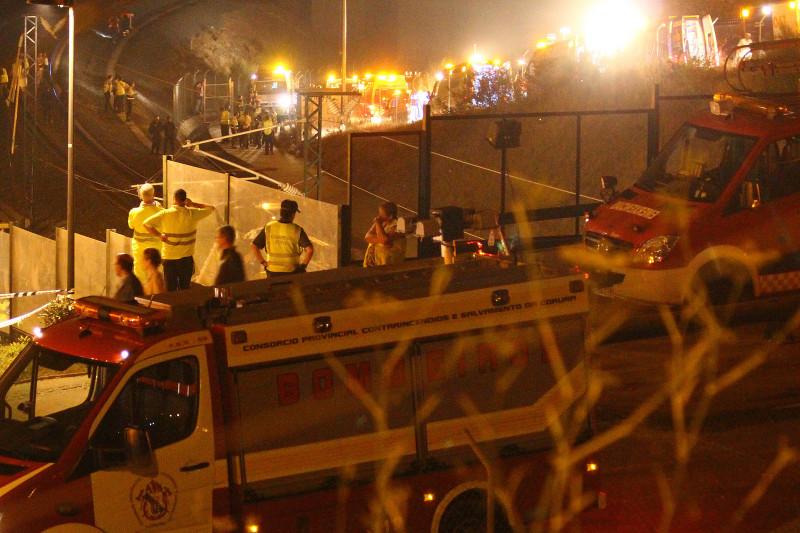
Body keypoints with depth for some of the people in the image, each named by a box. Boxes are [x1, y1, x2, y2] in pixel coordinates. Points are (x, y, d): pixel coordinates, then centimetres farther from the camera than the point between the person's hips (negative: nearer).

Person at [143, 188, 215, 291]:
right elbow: (211, 208, 8)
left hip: (168, 257, 0)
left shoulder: (165, 214, -8)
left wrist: (159, 235, -1)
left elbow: (146, 223, -10)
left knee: (170, 288, 8)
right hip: (186, 258, 0)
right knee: (184, 288, 10)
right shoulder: (192, 214, -6)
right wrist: (193, 204, 6)